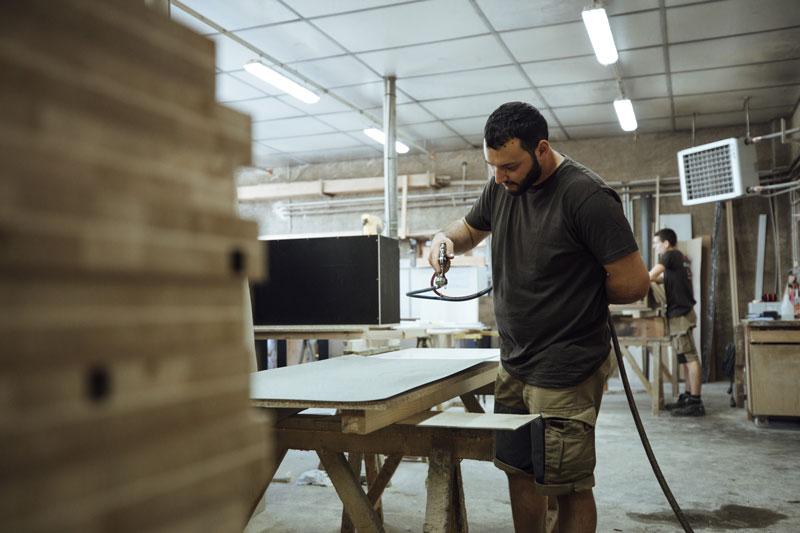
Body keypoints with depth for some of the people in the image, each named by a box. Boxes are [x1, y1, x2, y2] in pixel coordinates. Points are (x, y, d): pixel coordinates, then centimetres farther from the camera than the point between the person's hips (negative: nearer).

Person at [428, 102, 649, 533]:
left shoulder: (585, 195, -19)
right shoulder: (502, 186, 5)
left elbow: (633, 283, -17)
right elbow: (470, 229, 22)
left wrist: (577, 292, -3)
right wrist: (446, 238, -1)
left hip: (565, 373, -7)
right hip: (514, 365, 7)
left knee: (568, 488, 5)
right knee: (519, 471, 17)